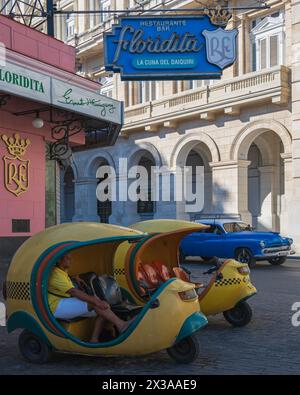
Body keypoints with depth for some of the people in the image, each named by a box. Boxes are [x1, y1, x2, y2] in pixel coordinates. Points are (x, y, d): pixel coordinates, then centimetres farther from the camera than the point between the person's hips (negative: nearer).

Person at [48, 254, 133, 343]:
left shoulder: (63, 272, 15)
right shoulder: (56, 275, -17)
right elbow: (73, 292, -30)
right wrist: (96, 301, -36)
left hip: (70, 308, 10)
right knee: (94, 303, -29)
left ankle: (94, 340, -16)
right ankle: (120, 325, -35)